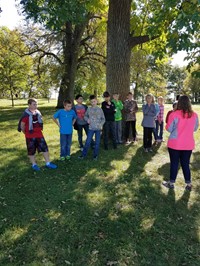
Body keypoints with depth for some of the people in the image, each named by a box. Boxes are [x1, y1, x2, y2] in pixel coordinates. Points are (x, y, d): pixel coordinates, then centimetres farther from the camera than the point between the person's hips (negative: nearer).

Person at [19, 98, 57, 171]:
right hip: (30, 136, -5)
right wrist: (26, 133, 1)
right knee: (31, 151, 9)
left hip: (39, 134, 5)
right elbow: (22, 125, -9)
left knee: (45, 148, 6)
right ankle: (34, 164, 26)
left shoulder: (38, 112, 2)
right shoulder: (26, 114, -15)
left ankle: (48, 163, 18)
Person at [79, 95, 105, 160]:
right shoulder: (89, 109, 1)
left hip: (98, 128, 0)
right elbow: (85, 116, 15)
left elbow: (103, 119, 4)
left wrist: (101, 124, -12)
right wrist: (87, 119, -5)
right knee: (88, 142, 2)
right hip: (91, 128, 0)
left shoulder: (100, 109, 0)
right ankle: (84, 154, 13)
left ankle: (95, 155, 19)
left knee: (97, 142, 6)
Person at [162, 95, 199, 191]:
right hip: (188, 144, 3)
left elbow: (169, 129, -8)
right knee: (185, 164, 14)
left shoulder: (174, 114, -15)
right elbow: (195, 128, 11)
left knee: (174, 163, 9)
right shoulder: (194, 115, -3)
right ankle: (189, 184, 23)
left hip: (175, 144, -3)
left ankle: (171, 183, 22)